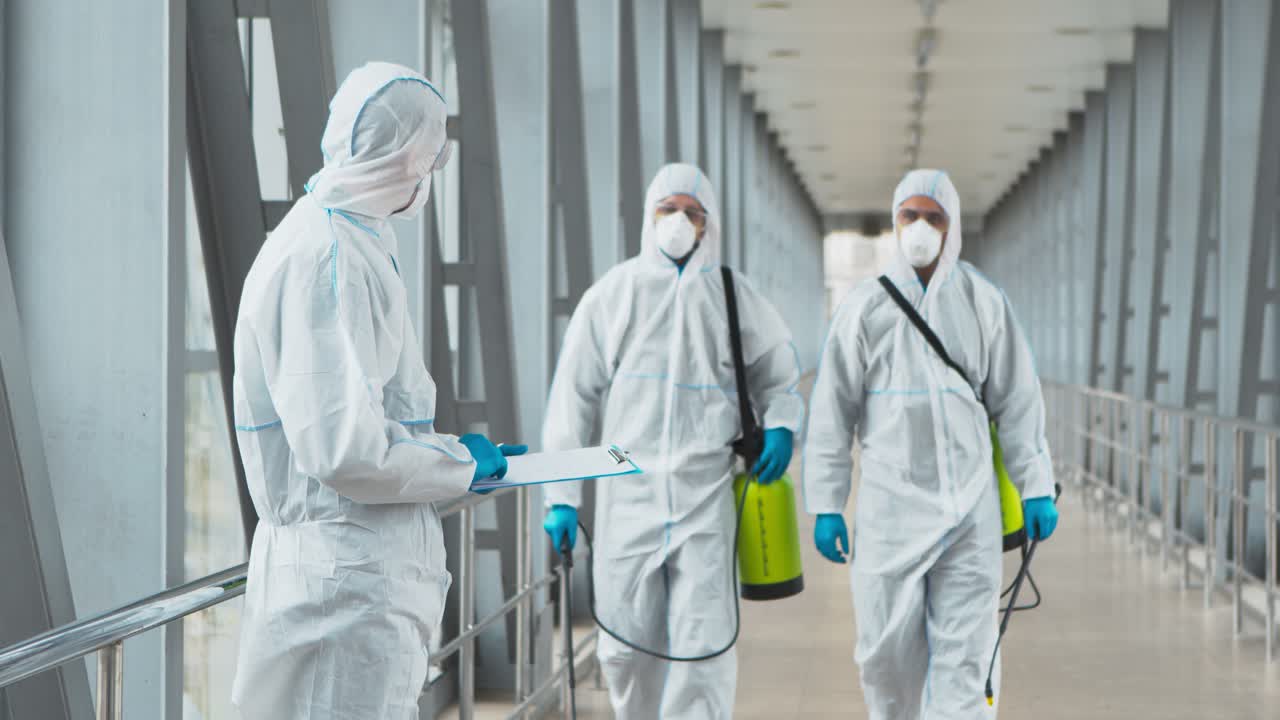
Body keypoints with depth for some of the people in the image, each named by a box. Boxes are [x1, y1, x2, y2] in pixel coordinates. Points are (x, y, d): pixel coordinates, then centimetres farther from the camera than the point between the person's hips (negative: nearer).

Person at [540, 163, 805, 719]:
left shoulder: (735, 298, 10)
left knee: (703, 649, -7)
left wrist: (781, 427, -2)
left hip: (706, 495, 0)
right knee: (626, 645, 4)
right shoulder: (612, 294, 7)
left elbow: (779, 375, 21)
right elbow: (572, 397, 7)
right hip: (629, 492, 0)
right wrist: (561, 496, 1)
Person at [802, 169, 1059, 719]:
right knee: (888, 651, 3)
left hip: (969, 508, 0)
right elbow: (832, 410, 3)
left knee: (963, 653, -3)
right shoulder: (865, 306, 2)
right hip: (888, 504, 0)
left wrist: (1036, 487, 2)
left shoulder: (984, 303, 4)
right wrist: (825, 505, 0)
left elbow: (1017, 401, 8)